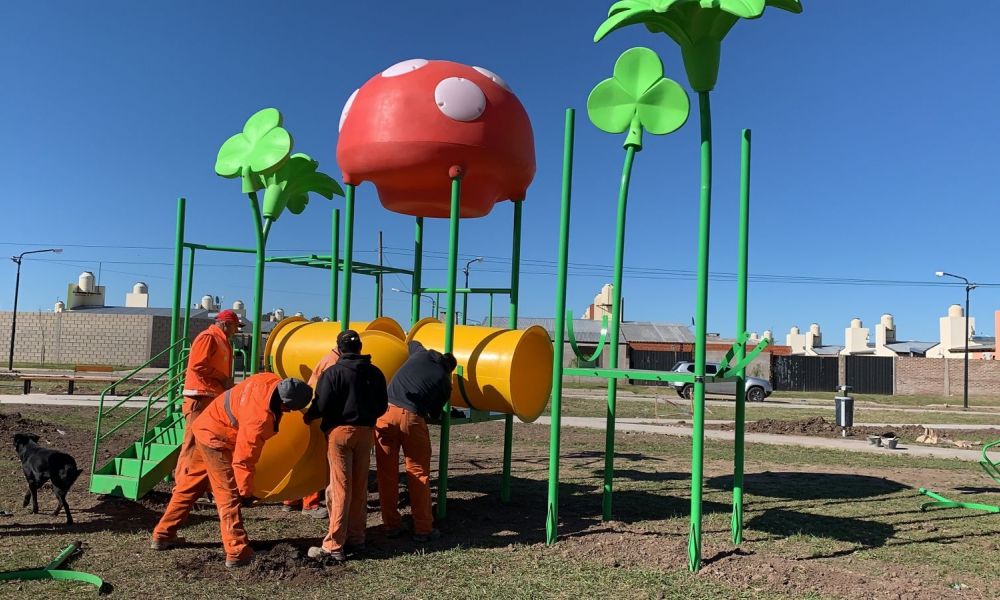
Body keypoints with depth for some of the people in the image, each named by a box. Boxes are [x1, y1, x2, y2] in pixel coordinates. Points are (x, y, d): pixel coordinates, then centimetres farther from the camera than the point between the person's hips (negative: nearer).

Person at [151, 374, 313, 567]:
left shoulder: (273, 381, -14)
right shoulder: (260, 420, -34)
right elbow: (243, 459, -26)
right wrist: (246, 492, -14)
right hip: (216, 440, -10)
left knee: (189, 485, 20)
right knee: (228, 496, -5)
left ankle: (162, 535, 33)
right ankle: (237, 553, -1)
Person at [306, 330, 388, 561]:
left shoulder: (333, 373, -10)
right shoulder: (374, 373, 4)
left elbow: (321, 406, -14)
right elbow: (382, 406, 9)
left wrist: (307, 416, 6)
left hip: (339, 431, -4)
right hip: (365, 432, 5)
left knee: (340, 488, -2)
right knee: (360, 487, 13)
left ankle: (334, 546, 1)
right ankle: (356, 538, 21)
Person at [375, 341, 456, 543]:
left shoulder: (422, 354, 18)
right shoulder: (445, 382, 13)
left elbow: (413, 343, 42)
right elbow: (435, 413, 23)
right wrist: (437, 415, 44)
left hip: (386, 411, 2)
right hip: (412, 418, -2)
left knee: (387, 473, 10)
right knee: (419, 474, 9)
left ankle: (391, 525, 17)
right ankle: (423, 529, 12)